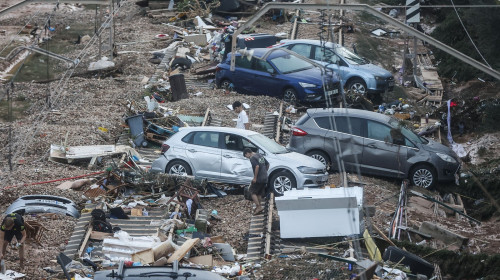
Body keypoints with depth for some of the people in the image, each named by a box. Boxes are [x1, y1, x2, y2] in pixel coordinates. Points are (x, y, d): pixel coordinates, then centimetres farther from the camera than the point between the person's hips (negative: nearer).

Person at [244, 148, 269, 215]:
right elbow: (267, 164, 20)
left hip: (258, 179, -8)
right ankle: (258, 207, 20)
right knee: (259, 193, 17)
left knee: (253, 192, 1)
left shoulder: (252, 158, -13)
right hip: (264, 178, 8)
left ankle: (259, 207, -7)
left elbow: (257, 166, -26)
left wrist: (255, 177, -21)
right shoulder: (260, 155, 15)